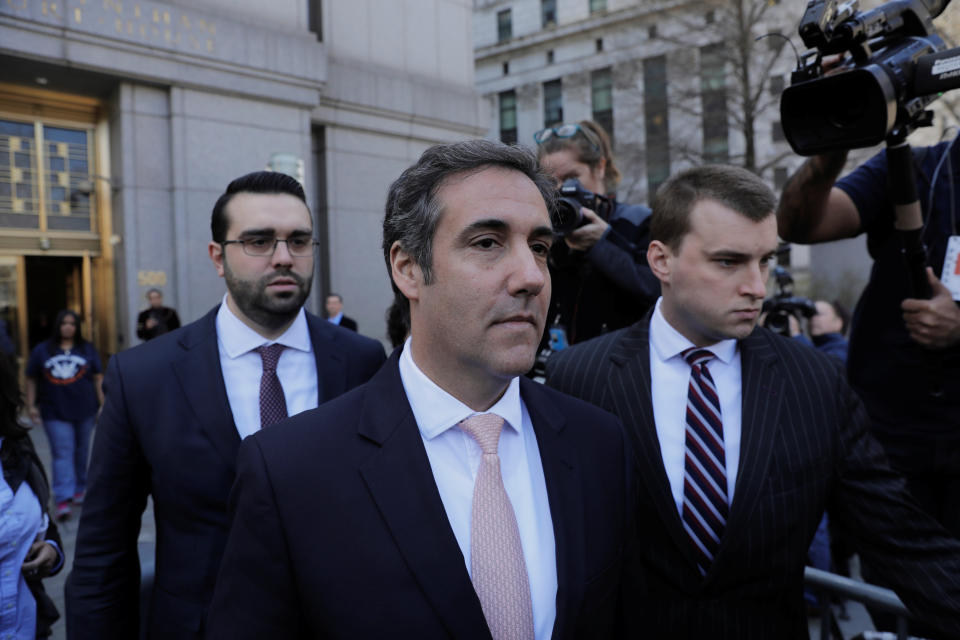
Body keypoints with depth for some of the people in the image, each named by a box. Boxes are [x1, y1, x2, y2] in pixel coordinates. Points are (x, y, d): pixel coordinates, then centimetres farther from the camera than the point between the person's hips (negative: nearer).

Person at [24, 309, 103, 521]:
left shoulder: (87, 349, 6)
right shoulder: (41, 350, 5)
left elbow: (98, 378, 5)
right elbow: (31, 380, 9)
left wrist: (103, 404, 0)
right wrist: (31, 405, 3)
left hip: (84, 410, 1)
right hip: (55, 413, -1)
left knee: (81, 452, 11)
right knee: (62, 454, -7)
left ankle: (79, 489, 27)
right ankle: (63, 500, -10)